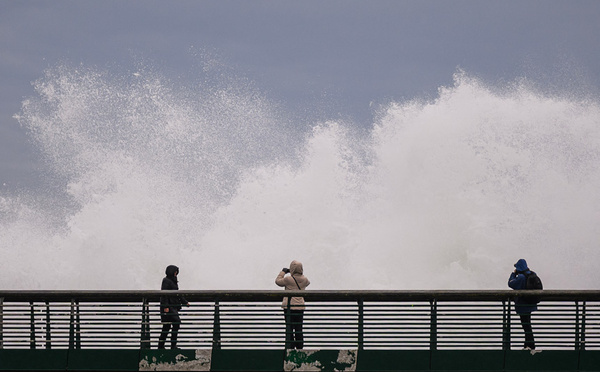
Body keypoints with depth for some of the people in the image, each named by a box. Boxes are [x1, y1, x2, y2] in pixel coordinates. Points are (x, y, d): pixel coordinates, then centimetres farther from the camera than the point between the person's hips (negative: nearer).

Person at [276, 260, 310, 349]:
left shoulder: (288, 279, -12)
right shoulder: (304, 279, 0)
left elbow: (278, 281, 4)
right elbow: (308, 282, 25)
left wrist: (283, 272, 16)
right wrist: (301, 274, 27)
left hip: (289, 306, -4)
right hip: (300, 307, 4)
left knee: (289, 328, 1)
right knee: (299, 329, 11)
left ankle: (290, 347, -2)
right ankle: (300, 347, 12)